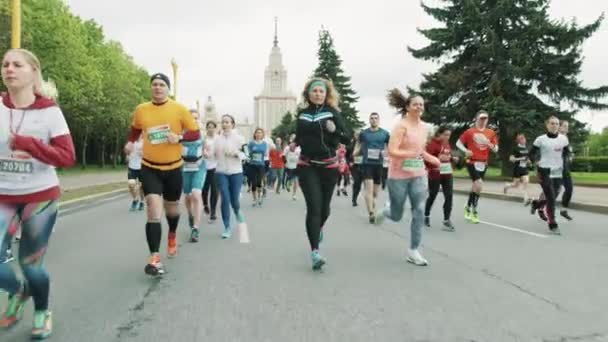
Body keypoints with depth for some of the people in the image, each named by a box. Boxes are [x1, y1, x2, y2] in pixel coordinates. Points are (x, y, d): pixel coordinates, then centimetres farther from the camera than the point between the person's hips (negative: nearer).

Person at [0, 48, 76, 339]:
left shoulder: (49, 111, -7)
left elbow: (67, 158, -12)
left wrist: (28, 143, -22)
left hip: (41, 196, -2)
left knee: (30, 264, 6)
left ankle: (42, 312, 36)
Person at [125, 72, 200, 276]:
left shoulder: (179, 109, -7)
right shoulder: (141, 110, -1)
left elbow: (196, 133, -4)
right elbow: (136, 129, 19)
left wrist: (179, 137, -21)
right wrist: (130, 142, 1)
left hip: (173, 168, 0)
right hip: (149, 168, 0)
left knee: (172, 208, 18)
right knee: (154, 210, -15)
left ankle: (172, 235, 51)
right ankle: (154, 258, -12)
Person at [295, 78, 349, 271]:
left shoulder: (333, 112, -2)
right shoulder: (302, 113, 5)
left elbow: (346, 139, -4)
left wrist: (334, 130, -23)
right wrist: (295, 143, -1)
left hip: (329, 166, 0)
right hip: (307, 166, 0)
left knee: (324, 207, 11)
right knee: (313, 207, -10)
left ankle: (318, 228, 46)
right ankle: (315, 252, -9)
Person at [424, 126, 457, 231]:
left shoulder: (447, 144, 10)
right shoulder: (432, 144, -13)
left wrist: (453, 159, 5)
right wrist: (438, 158, -30)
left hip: (447, 174, 6)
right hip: (435, 175, -6)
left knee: (449, 196, -3)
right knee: (432, 196, 7)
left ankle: (446, 221, 3)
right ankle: (426, 216, 30)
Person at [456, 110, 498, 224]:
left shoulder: (491, 133, 6)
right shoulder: (470, 131, -5)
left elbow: (496, 149, 7)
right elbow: (458, 143, 1)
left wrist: (489, 144, -14)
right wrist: (465, 150, -17)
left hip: (483, 163, 5)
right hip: (472, 162, -5)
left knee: (476, 186, 11)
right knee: (479, 185, -17)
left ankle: (468, 207, 28)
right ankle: (474, 211, -2)